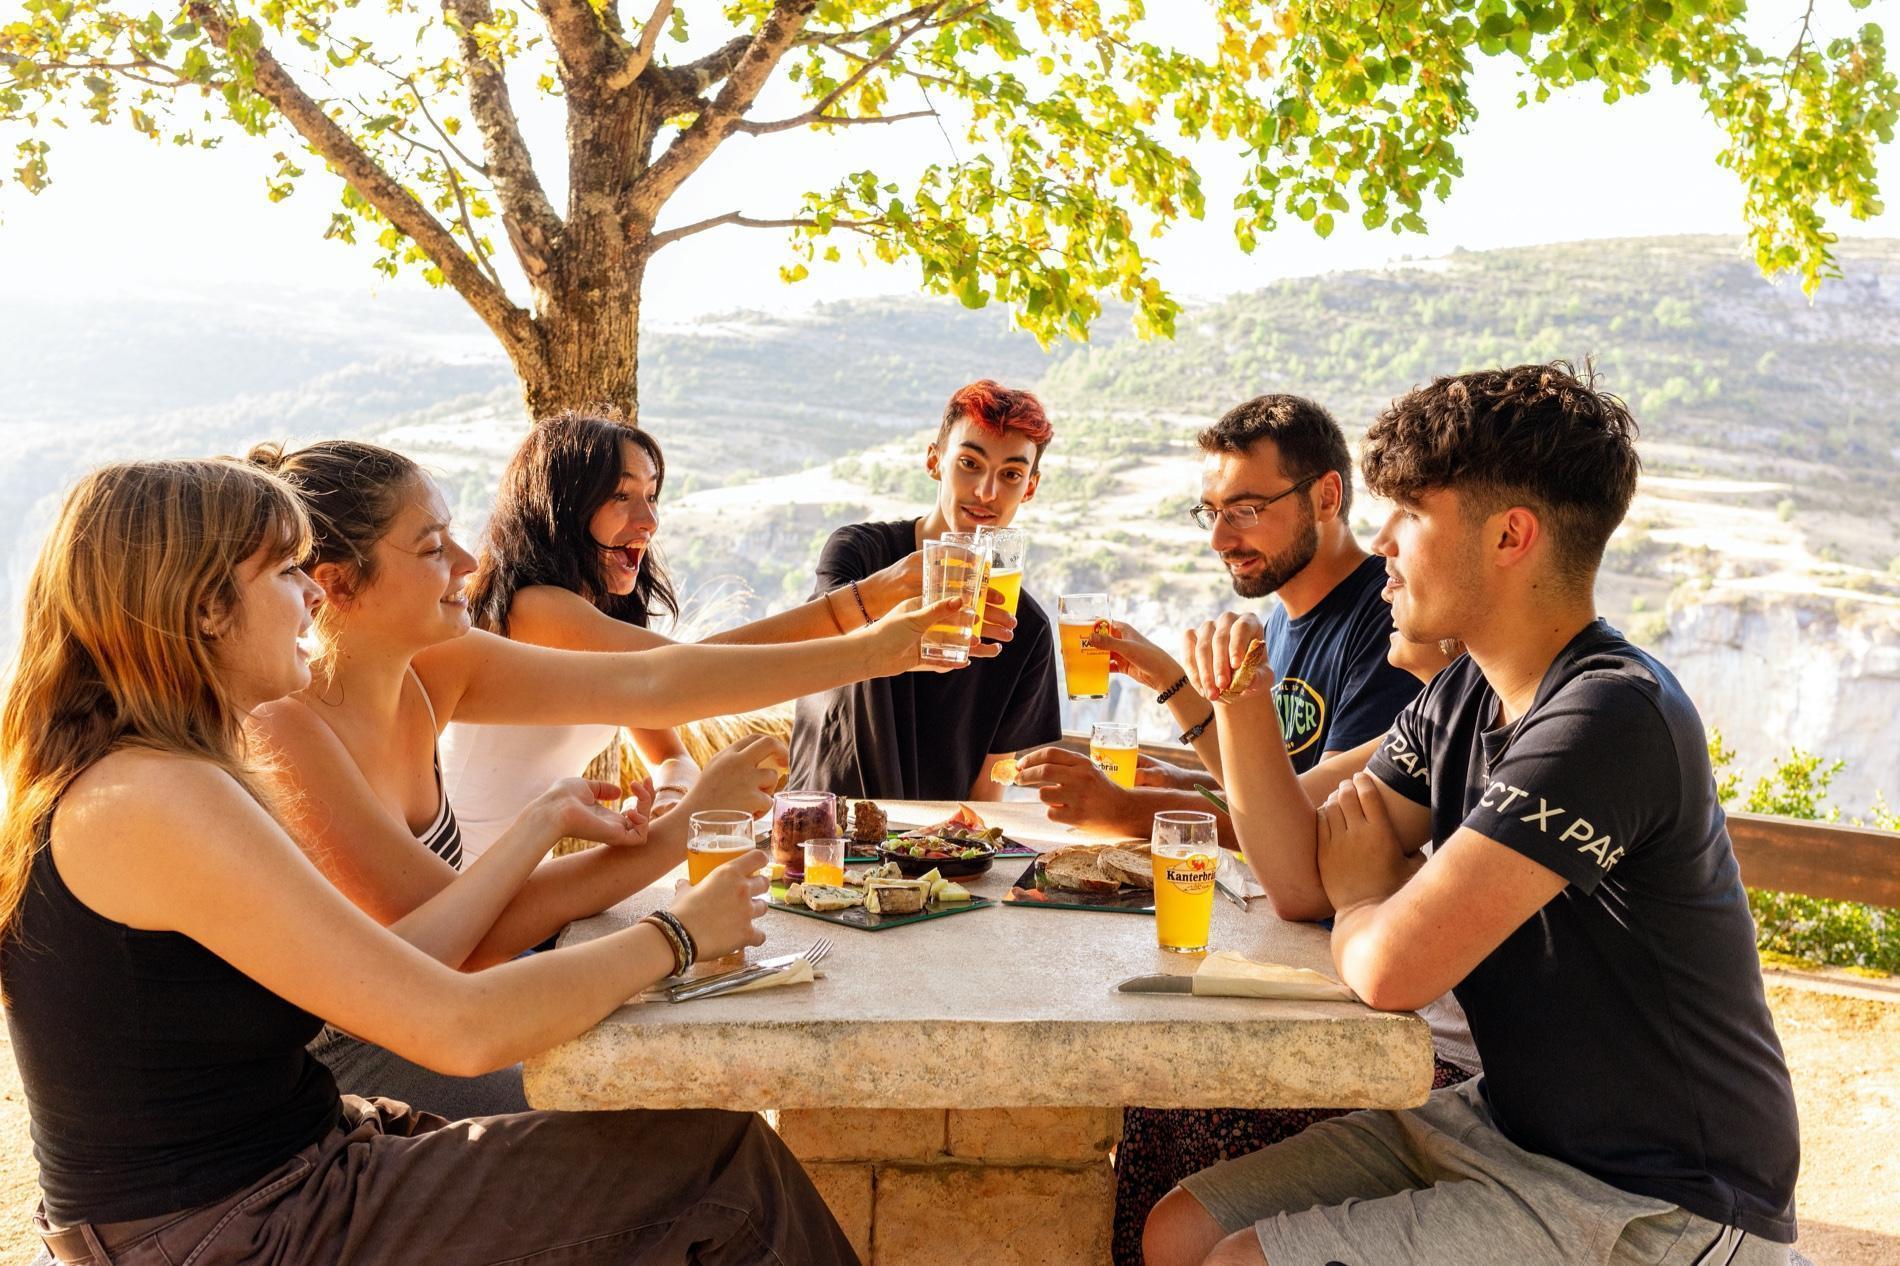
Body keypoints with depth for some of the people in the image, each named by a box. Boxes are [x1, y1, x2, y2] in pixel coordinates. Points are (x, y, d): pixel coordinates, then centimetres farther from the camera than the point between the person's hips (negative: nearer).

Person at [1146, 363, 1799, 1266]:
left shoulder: (1610, 717, -27)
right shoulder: (1461, 697, 3)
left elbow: (1393, 967, -31)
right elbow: (1305, 872, 4)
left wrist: (1363, 896, -7)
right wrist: (1242, 706, -10)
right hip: (1508, 1123, 8)